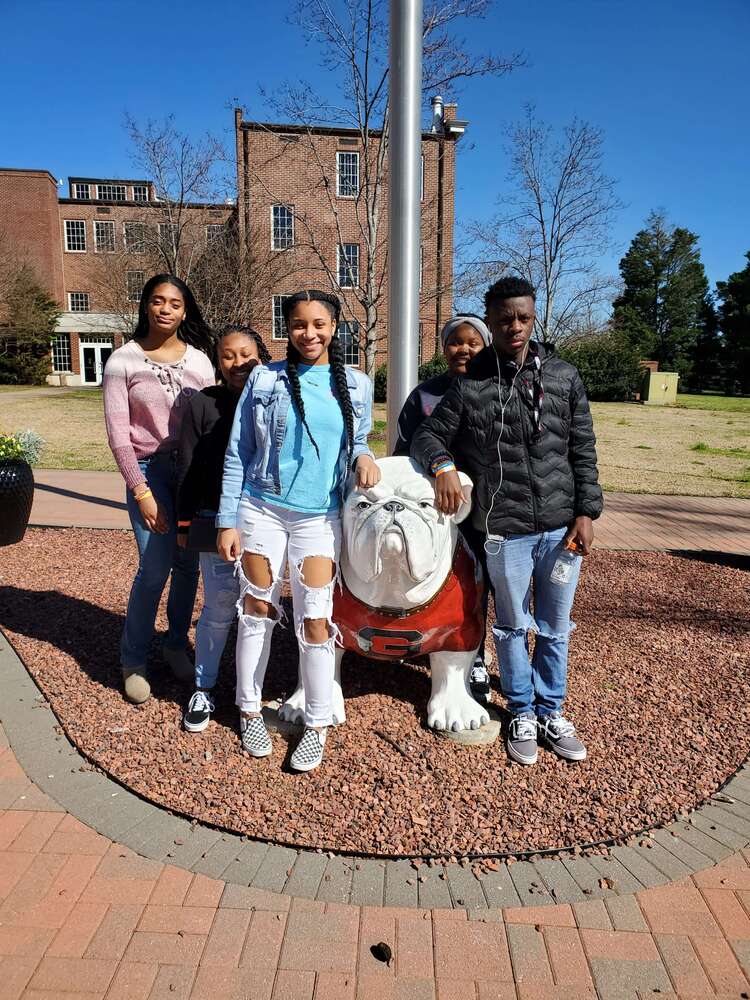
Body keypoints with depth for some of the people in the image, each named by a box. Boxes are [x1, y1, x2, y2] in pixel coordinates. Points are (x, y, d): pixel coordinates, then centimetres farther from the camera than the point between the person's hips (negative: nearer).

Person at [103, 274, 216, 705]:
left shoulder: (200, 359, 4)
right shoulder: (123, 360, -3)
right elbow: (118, 433, -5)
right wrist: (142, 492, -10)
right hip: (150, 470, -3)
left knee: (189, 563, 5)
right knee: (156, 568, -8)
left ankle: (177, 643, 28)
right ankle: (134, 660, 13)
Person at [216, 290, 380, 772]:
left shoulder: (357, 385, 5)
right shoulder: (265, 379, 0)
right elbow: (237, 455, 1)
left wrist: (364, 456, -8)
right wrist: (227, 521, -2)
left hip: (319, 516, 1)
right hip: (261, 510, 0)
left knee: (315, 620, -1)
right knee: (258, 611, 10)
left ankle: (318, 724, 18)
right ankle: (250, 709, 30)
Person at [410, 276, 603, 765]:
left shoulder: (564, 376, 3)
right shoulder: (469, 386, -3)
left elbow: (583, 450, 6)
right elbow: (428, 436, 4)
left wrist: (587, 512, 1)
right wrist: (443, 466, -17)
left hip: (562, 526, 2)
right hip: (505, 530, -2)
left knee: (555, 628, 14)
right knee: (513, 626, 14)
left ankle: (551, 711, 34)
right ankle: (522, 713, 34)